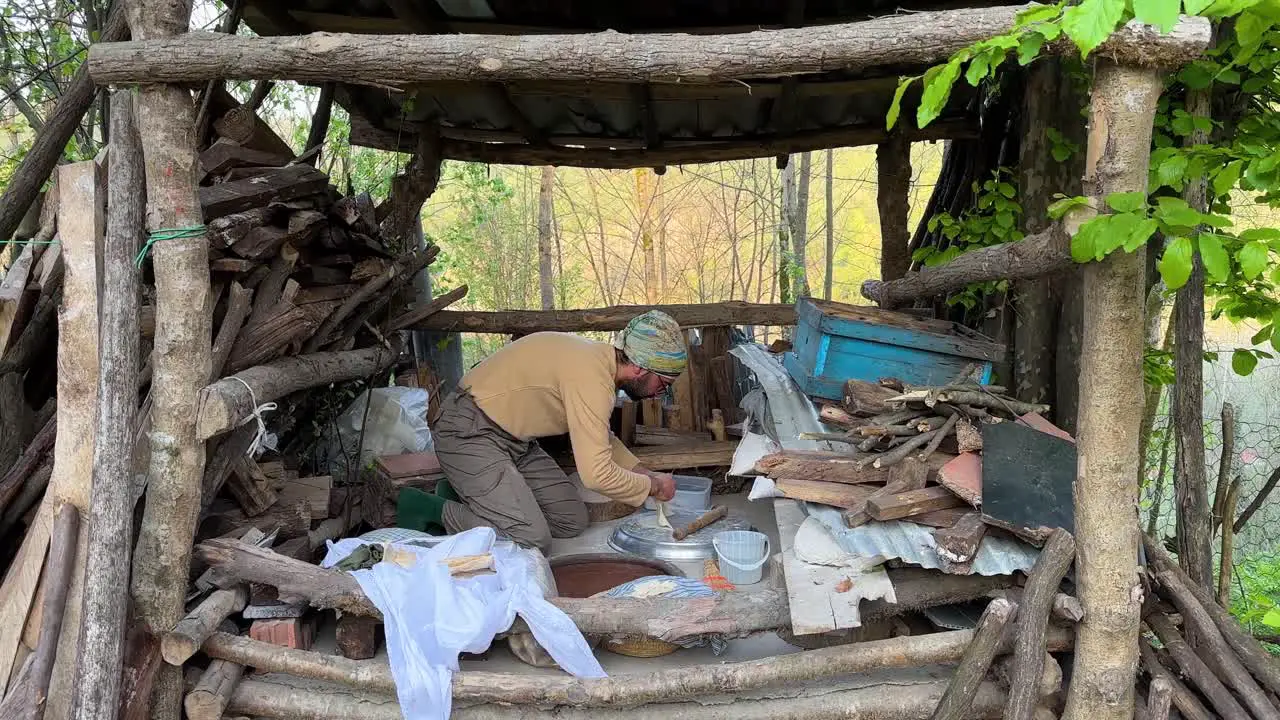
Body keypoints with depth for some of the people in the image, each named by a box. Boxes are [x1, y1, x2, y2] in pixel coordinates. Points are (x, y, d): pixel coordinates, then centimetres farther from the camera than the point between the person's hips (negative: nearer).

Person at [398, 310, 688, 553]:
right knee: (531, 541, -19)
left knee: (572, 522, 5)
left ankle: (463, 495, 13)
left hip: (515, 438, 10)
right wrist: (653, 486, -12)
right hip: (469, 434, -10)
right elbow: (596, 474, -29)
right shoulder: (591, 376, -27)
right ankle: (428, 509, -4)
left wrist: (643, 473, 10)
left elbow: (599, 438, 22)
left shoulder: (601, 358, 4)